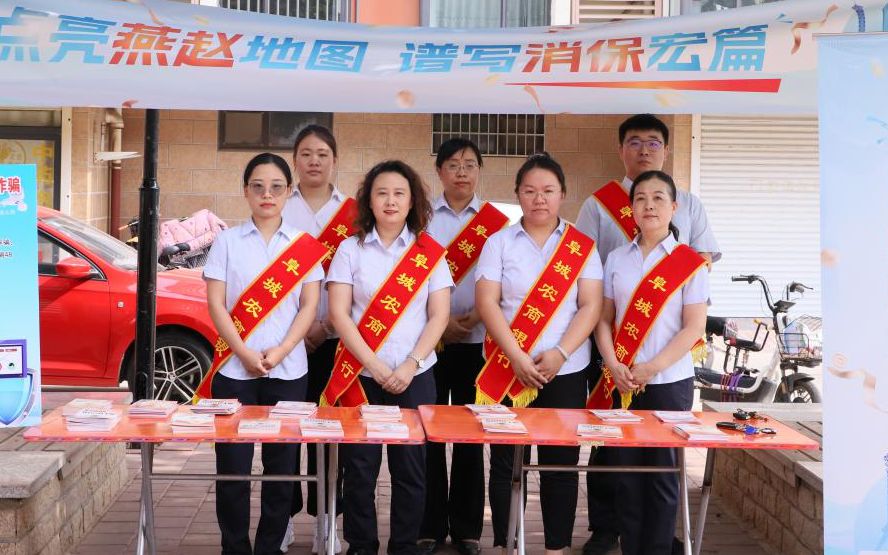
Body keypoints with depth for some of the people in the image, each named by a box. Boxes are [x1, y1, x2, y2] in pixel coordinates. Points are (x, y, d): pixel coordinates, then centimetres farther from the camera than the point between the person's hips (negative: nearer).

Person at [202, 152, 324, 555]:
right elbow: (216, 304, -2)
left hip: (288, 371, 1)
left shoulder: (305, 246, 6)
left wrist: (279, 352, -13)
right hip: (234, 369, -1)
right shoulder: (227, 241, 4)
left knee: (282, 466, 5)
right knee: (233, 467, 2)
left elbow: (309, 307, 1)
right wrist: (245, 354, -13)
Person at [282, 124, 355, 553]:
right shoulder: (277, 208, 5)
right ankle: (284, 515, 13)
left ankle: (326, 518, 13)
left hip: (333, 335, 0)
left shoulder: (353, 213, 5)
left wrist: (328, 325, -8)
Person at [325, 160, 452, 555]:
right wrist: (376, 367, -12)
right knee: (359, 467, 3)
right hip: (361, 376, 0)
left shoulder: (430, 253, 5)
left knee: (410, 468, 4)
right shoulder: (350, 249, 3)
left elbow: (439, 316, 0)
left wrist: (410, 367, -11)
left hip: (414, 377, 1)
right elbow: (339, 314, -4)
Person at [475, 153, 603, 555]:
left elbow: (590, 306, -2)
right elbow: (487, 302, -6)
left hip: (566, 371, 1)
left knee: (560, 462, 6)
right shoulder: (499, 243, 2)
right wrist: (518, 358, -15)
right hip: (508, 370, 0)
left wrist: (559, 354, -15)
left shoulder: (582, 247, 4)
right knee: (507, 462, 5)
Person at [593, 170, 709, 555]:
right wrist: (614, 365, -9)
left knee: (663, 473, 5)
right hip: (623, 382, 3)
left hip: (670, 382, -3)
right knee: (626, 471, 7)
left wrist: (651, 368, -15)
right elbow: (604, 319, 7)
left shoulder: (689, 262, -3)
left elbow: (693, 328, -7)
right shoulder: (617, 259, 7)